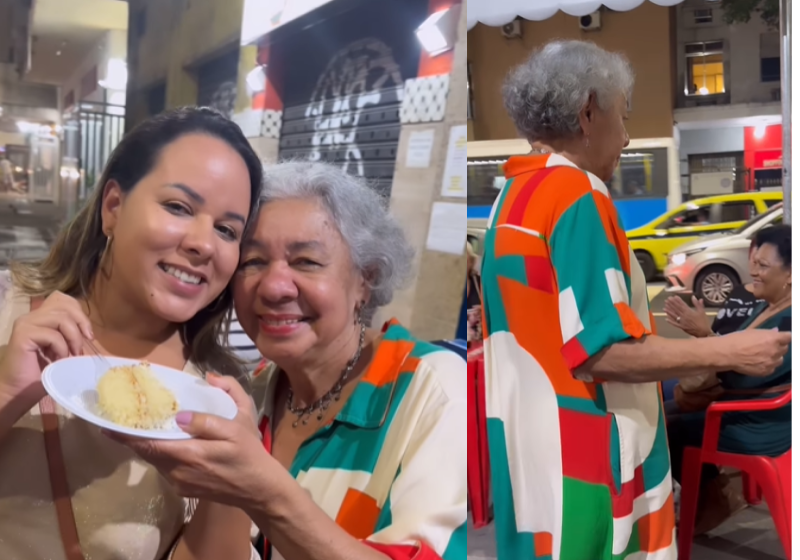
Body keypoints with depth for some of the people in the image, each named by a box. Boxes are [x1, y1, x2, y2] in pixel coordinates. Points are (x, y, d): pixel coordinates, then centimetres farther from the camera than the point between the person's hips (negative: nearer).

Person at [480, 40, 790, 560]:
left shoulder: (515, 196, 11)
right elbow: (602, 350, -21)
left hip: (532, 454, 9)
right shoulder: (574, 196, -16)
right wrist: (730, 350, -13)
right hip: (582, 465, -9)